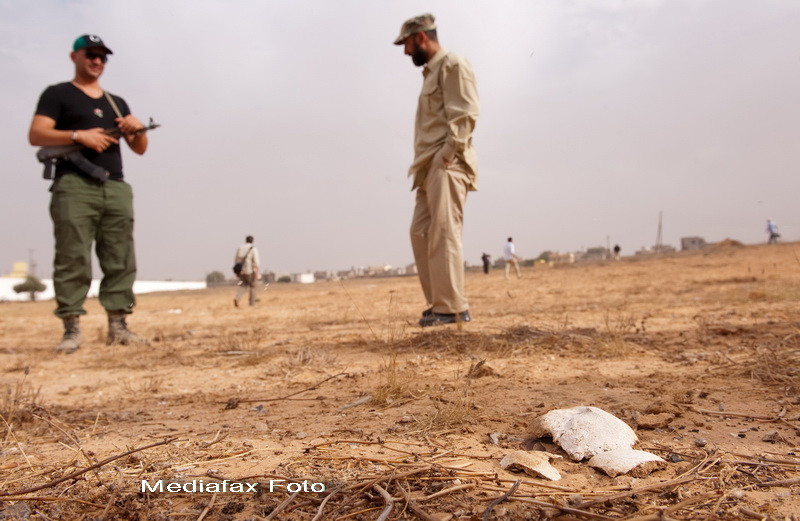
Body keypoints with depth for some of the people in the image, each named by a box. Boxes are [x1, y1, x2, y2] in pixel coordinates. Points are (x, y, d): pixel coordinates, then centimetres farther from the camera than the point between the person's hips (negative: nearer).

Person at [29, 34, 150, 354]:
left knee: (121, 261, -1)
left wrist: (137, 129, 0)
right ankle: (71, 330, -7)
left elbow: (140, 149, 21)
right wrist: (78, 135, -16)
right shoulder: (57, 94, 11)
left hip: (116, 187, 5)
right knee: (73, 260, -10)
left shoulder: (117, 103, 25)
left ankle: (118, 327, 2)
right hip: (74, 186, -5)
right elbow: (36, 135, -3)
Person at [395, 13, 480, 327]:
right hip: (430, 167, 10)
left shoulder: (452, 65, -2)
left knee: (443, 234, -11)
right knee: (420, 232, 7)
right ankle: (440, 302, 11)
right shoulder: (430, 72, 25)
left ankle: (453, 308, -7)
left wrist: (447, 156, -20)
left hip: (447, 165, -10)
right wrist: (422, 164, 13)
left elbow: (465, 115, -13)